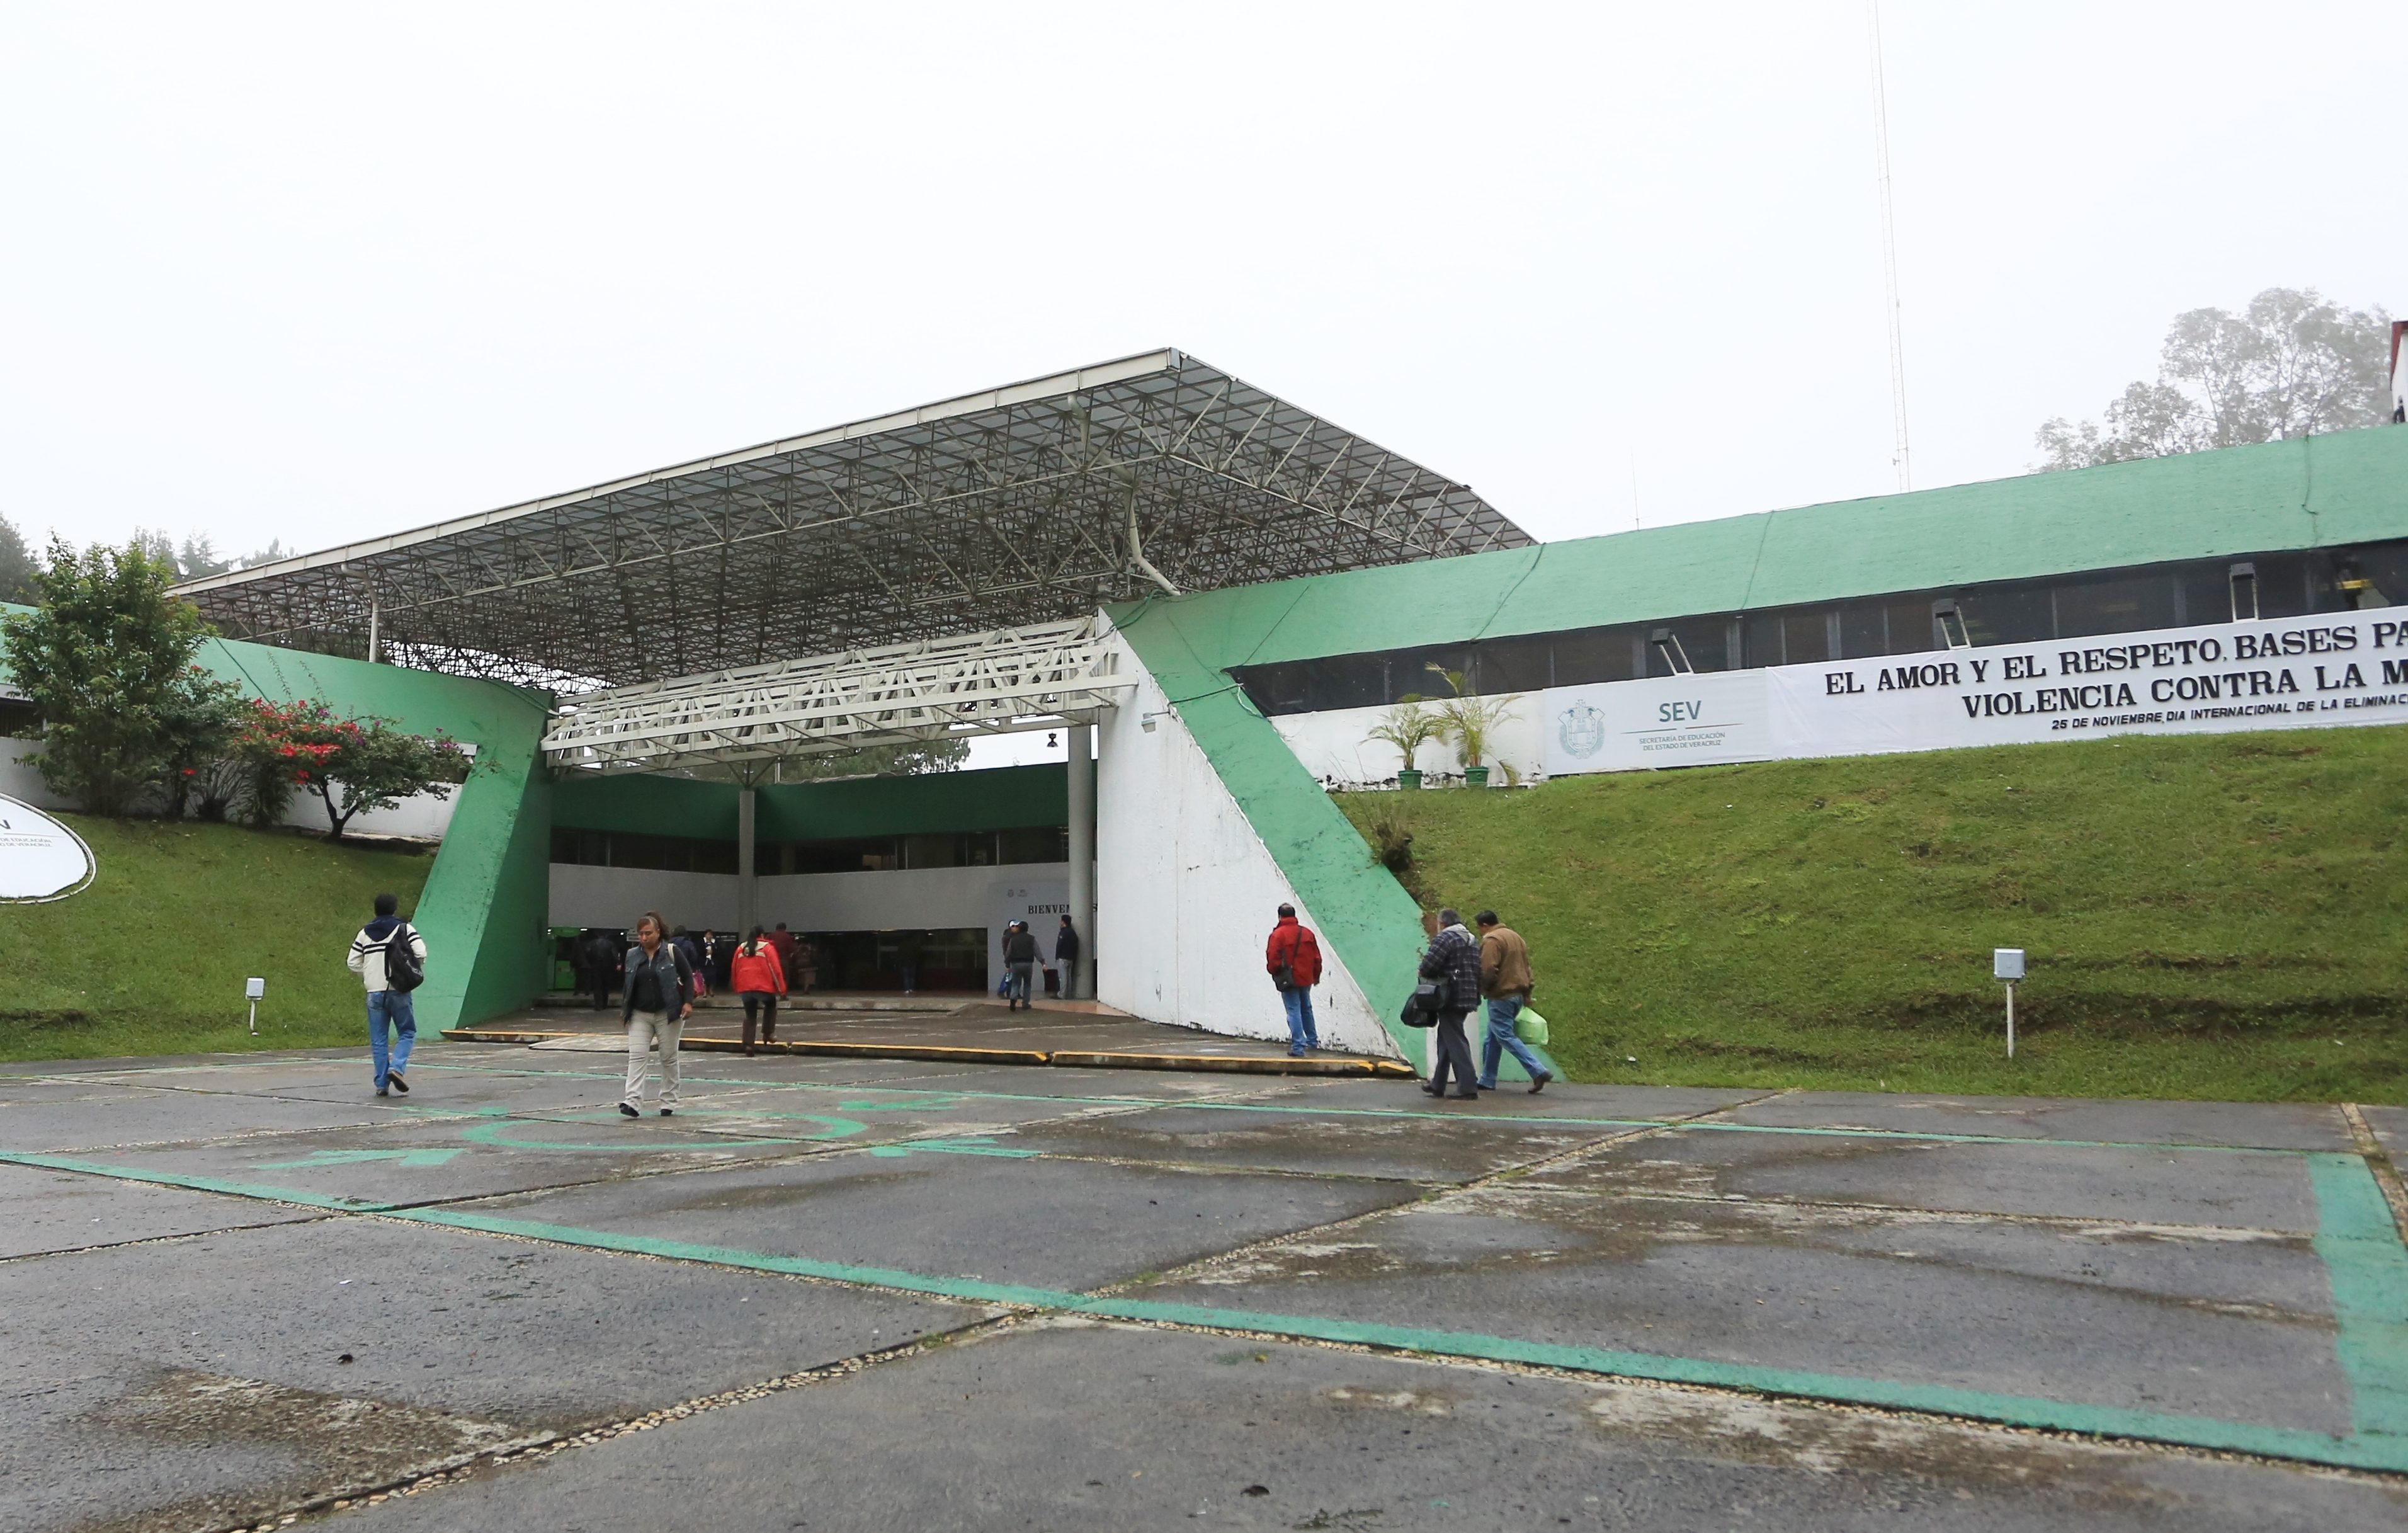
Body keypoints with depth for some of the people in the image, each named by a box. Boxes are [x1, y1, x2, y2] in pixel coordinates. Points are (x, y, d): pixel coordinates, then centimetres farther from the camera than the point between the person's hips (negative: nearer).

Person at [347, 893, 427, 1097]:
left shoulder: (365, 933, 10)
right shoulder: (405, 928, -1)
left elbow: (353, 962, 7)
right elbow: (421, 954, -11)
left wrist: (366, 978, 19)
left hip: (374, 993, 3)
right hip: (398, 990, -3)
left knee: (378, 1040, 8)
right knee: (407, 1032, 9)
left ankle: (382, 1084, 8)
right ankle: (397, 1068, -13)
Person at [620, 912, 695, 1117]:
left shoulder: (672, 951, -6)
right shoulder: (632, 955, 5)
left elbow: (688, 977, -4)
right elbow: (627, 984, 15)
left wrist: (688, 1002, -13)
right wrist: (624, 1008, 9)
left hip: (667, 1014, -3)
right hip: (640, 1015, 3)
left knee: (669, 1057, 6)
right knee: (637, 1056, -10)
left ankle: (669, 1102, 17)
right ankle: (633, 1102, -17)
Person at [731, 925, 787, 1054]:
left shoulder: (741, 949, 13)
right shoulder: (767, 948, 0)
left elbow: (734, 970, 15)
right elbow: (775, 969, -5)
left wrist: (736, 987, 26)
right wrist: (781, 988, -1)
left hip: (745, 988, 3)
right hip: (764, 987, -3)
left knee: (749, 1015, 13)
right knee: (770, 1006, 24)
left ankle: (748, 1044, 5)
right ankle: (768, 1033, 13)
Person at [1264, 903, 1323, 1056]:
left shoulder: (1277, 934, -13)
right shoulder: (1307, 933, 5)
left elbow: (1273, 959, -15)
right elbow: (1317, 957, 9)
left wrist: (1274, 972, 5)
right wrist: (1316, 975, 22)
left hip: (1288, 980, -5)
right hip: (1306, 979, 5)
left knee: (1294, 1012, -2)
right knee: (1306, 1009, 22)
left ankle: (1298, 1047, -5)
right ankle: (1312, 1040, 31)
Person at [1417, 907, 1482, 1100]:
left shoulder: (1444, 939, -12)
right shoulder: (1472, 941, 16)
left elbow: (1427, 968, -18)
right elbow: (1478, 971, 17)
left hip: (1451, 999, -9)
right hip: (1468, 998, 9)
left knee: (1455, 1041, -6)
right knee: (1445, 1039, 18)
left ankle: (1468, 1088, -9)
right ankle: (1437, 1084, 26)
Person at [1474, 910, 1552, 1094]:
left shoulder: (1491, 940, -13)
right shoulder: (1516, 937, 17)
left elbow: (1488, 971, -21)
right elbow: (1526, 967, 20)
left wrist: (1481, 989, -5)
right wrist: (1527, 994, 22)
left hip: (1501, 996, -10)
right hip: (1518, 994, 10)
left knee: (1506, 1037, -7)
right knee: (1492, 1039, 15)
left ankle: (1539, 1072, -15)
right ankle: (1487, 1081, 17)